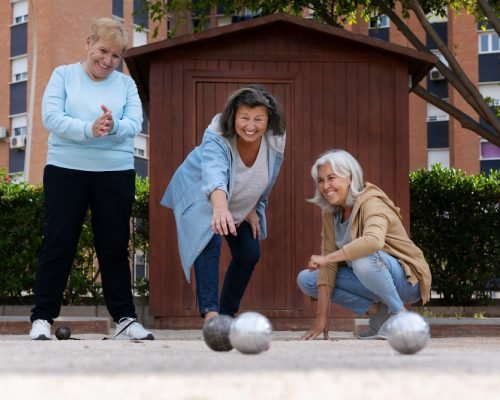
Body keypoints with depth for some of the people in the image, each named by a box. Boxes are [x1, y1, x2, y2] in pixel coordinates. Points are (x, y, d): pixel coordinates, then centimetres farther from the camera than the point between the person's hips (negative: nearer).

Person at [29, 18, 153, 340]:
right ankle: (42, 318, 5)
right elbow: (51, 117, -10)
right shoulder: (63, 75, 4)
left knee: (115, 247, 6)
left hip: (116, 174, 2)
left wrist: (114, 127, -27)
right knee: (58, 243, -1)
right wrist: (89, 130, -25)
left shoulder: (126, 84, 8)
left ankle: (125, 319, 10)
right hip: (66, 171, -2)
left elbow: (135, 124, -4)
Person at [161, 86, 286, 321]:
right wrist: (221, 209, -78)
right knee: (210, 243, -28)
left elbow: (265, 182, -3)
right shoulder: (216, 140, -40)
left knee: (249, 255, 4)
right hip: (202, 196, -6)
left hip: (241, 204, 6)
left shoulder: (275, 141, -23)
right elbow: (214, 175, -60)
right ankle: (210, 313, -36)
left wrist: (253, 209, -1)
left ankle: (227, 314, 21)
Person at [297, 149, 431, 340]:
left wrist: (326, 258, -40)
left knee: (363, 259, -37)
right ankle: (377, 310, -1)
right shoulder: (330, 213, 0)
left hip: (406, 280, -8)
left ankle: (399, 313, -13)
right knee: (305, 279, -2)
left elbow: (374, 241, -44)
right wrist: (321, 317, -13)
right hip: (367, 279, 8)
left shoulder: (371, 203, -21)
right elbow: (329, 264, -6)